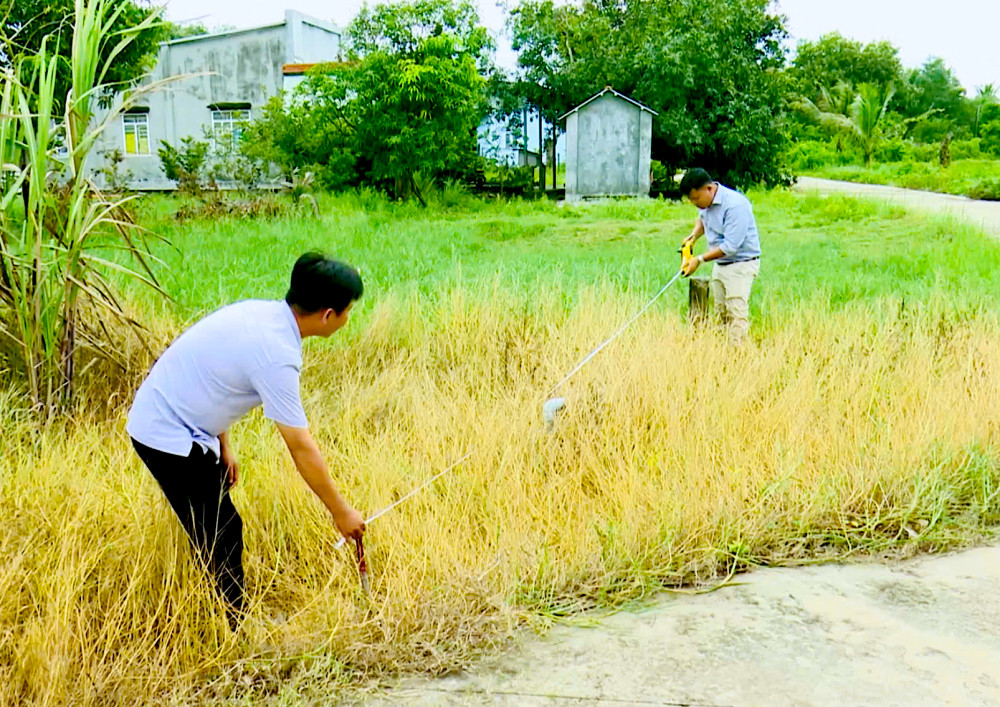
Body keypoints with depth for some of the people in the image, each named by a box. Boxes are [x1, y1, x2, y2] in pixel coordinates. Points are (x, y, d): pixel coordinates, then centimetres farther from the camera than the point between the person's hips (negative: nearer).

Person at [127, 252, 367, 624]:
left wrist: (224, 446, 15)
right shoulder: (277, 355, -26)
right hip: (169, 436, -9)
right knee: (221, 536, -5)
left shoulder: (261, 312, -1)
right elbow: (301, 448, -21)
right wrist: (341, 511, -11)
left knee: (219, 531, 14)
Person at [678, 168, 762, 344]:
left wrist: (700, 260, -23)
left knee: (736, 314, -13)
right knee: (721, 312, 8)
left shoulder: (735, 205, -25)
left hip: (741, 265, -9)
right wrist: (694, 235, 6)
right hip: (720, 264, 9)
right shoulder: (705, 201, 2)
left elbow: (730, 246, -26)